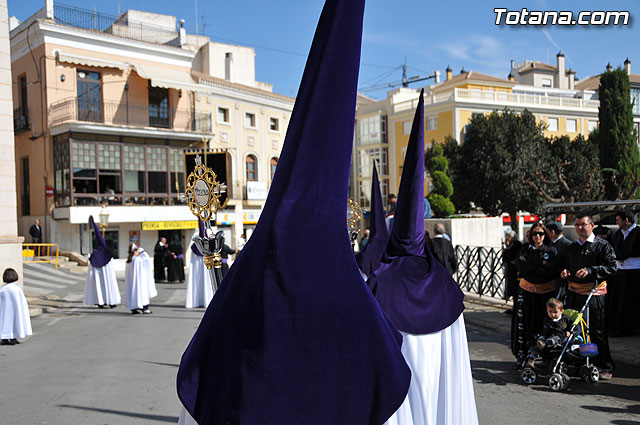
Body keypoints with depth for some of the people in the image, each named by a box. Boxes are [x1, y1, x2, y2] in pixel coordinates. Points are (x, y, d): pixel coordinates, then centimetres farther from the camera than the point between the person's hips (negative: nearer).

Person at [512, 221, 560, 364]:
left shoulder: (552, 251, 2)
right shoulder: (525, 249, 8)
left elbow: (552, 271, -11)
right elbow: (521, 267, -5)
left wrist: (530, 269, -11)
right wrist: (539, 263, -13)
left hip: (546, 292, -1)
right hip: (527, 291, 1)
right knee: (523, 323, -1)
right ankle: (522, 355, 6)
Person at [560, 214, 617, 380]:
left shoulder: (603, 246, 1)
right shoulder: (571, 248, 18)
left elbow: (612, 267, -8)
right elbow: (564, 265, 29)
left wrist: (590, 271, -20)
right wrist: (564, 271, 5)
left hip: (594, 295, -5)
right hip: (574, 294, 5)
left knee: (597, 333, -3)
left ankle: (605, 367, 8)